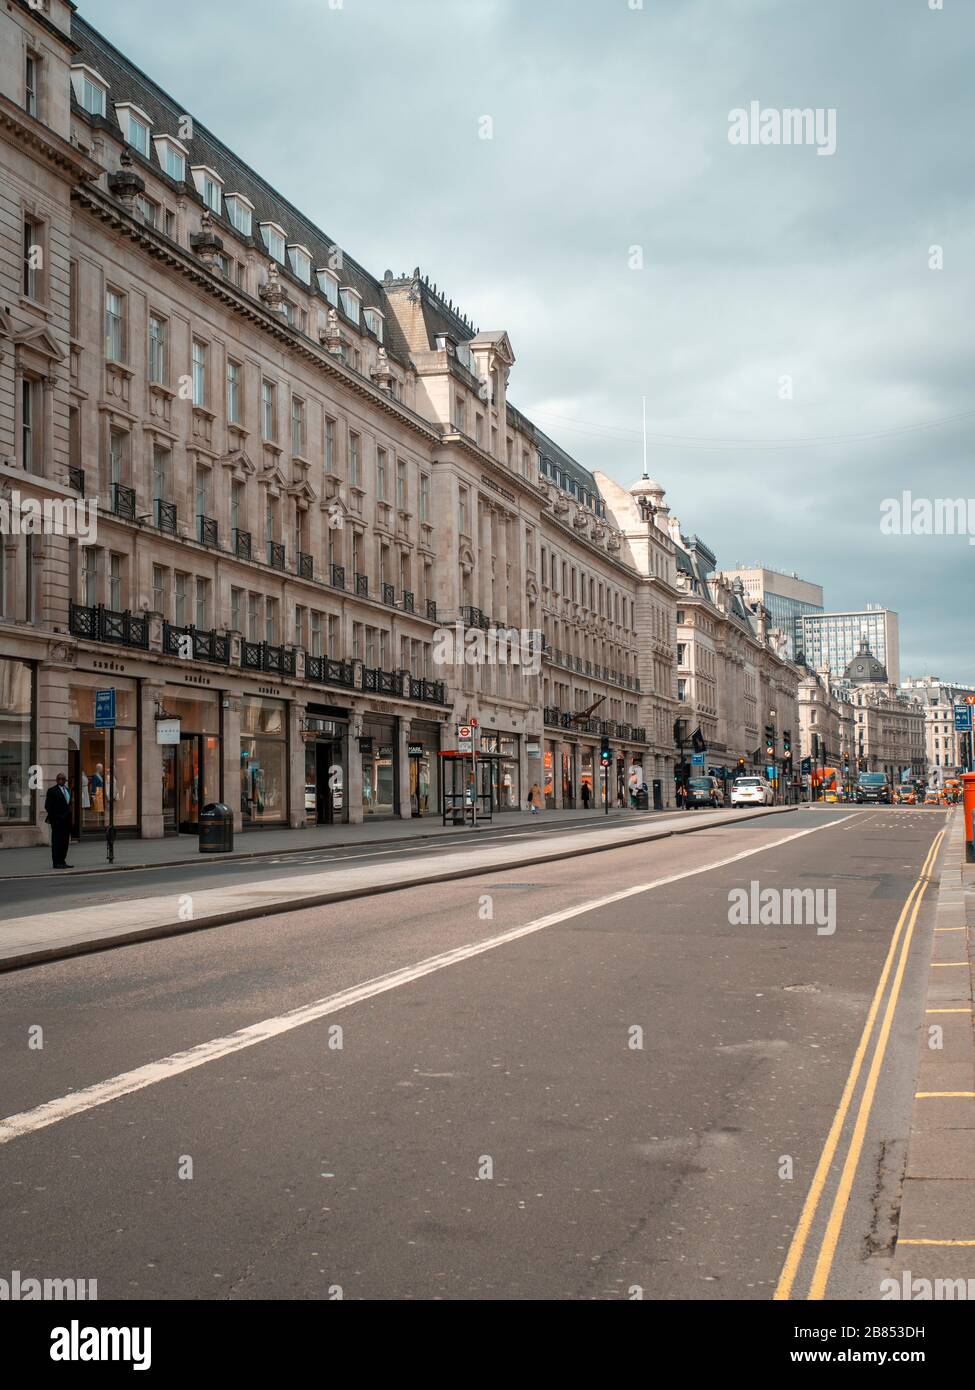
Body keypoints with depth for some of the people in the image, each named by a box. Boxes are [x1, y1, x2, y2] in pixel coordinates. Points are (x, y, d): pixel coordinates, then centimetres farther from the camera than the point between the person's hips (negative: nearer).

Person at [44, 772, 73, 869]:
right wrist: (51, 818, -13)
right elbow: (48, 806, -8)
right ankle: (56, 862, -2)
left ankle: (62, 861, 14)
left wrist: (70, 817, 13)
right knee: (57, 842, -4)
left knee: (65, 842, 8)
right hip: (57, 820, -7)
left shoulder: (67, 790, 17)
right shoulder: (52, 791, -4)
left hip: (67, 820, 7)